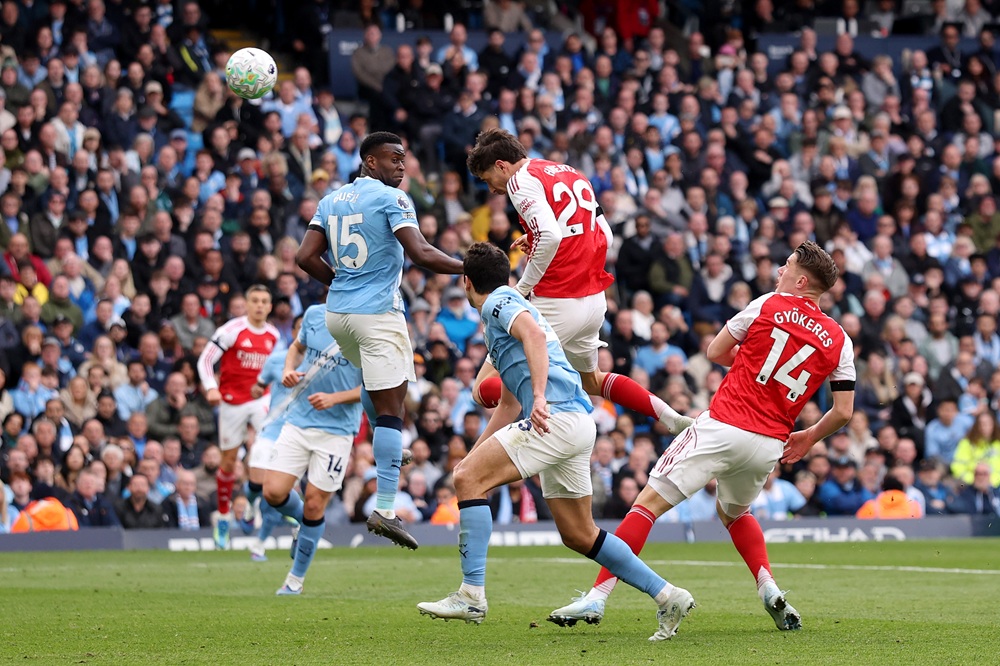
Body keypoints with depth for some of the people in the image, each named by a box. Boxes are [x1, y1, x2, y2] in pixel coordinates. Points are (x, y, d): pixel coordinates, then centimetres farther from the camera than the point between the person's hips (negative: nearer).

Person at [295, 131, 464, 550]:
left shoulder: (331, 201, 12)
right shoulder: (391, 199, -8)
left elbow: (306, 257, 7)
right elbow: (421, 254, -18)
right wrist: (468, 268, -8)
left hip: (337, 312, 7)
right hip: (377, 313, -7)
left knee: (380, 388, 33)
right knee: (390, 405, -7)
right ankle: (385, 508, -14)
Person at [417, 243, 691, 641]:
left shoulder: (498, 302, 2)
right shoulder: (507, 306, 31)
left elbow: (533, 333, -22)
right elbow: (509, 404, 38)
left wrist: (539, 396, -32)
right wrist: (475, 454, 38)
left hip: (559, 416, -10)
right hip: (576, 423, 10)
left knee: (468, 479, -12)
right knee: (579, 535, 13)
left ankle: (472, 595, -17)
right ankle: (668, 597, 15)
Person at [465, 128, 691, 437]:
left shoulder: (522, 180, -9)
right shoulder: (572, 174, 17)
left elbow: (549, 236, -24)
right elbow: (605, 235, 17)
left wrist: (522, 288, -15)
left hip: (556, 304, -8)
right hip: (596, 301, 8)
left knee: (487, 388, -4)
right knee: (590, 380, 33)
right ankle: (673, 420, 22)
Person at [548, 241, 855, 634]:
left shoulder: (769, 305, -2)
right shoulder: (839, 341, 6)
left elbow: (715, 352, 7)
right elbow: (843, 412, 4)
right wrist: (809, 438, 22)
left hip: (723, 426, -5)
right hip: (770, 445, 5)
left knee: (649, 503, -1)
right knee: (733, 512, 33)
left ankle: (597, 597, -9)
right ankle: (769, 588, 12)